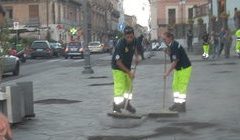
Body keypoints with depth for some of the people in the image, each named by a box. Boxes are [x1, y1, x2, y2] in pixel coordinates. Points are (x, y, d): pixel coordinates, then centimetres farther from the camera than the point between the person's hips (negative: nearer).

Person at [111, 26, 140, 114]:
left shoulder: (134, 41, -10)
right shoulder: (120, 45, -30)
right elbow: (118, 62, -29)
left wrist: (137, 56, 2)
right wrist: (129, 72, -29)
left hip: (127, 67, 7)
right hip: (118, 68, -7)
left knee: (129, 86, 17)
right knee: (119, 88, -13)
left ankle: (127, 104, 35)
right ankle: (116, 108, -7)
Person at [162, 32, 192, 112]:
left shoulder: (175, 46, -23)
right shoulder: (171, 46, 7)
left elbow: (175, 61, -25)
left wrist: (168, 72, -23)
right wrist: (168, 52, 0)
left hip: (184, 68, -10)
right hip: (178, 69, 10)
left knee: (182, 87, -7)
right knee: (175, 86, 13)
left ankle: (182, 106, -1)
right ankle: (177, 103, 20)